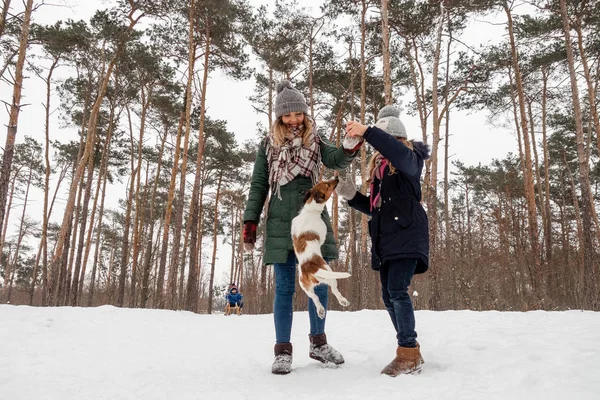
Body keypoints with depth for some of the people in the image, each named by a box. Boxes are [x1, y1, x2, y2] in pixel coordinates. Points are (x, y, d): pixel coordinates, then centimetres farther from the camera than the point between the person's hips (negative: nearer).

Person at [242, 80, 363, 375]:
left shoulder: (316, 142, 7)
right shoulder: (268, 145, 6)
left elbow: (337, 161, -12)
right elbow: (258, 186, 7)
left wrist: (351, 146, -34)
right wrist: (250, 223, 0)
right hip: (281, 224, -1)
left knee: (319, 284, 7)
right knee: (285, 287, 1)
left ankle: (318, 343, 24)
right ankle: (283, 351, 11)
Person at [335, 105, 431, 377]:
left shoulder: (410, 159, 0)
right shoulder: (379, 168, 21)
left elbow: (399, 152, -27)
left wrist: (366, 132, -32)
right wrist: (351, 196, 9)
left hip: (406, 234, -8)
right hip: (385, 238, 8)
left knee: (397, 289, -19)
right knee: (389, 295, 4)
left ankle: (409, 353, -14)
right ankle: (410, 353, 13)